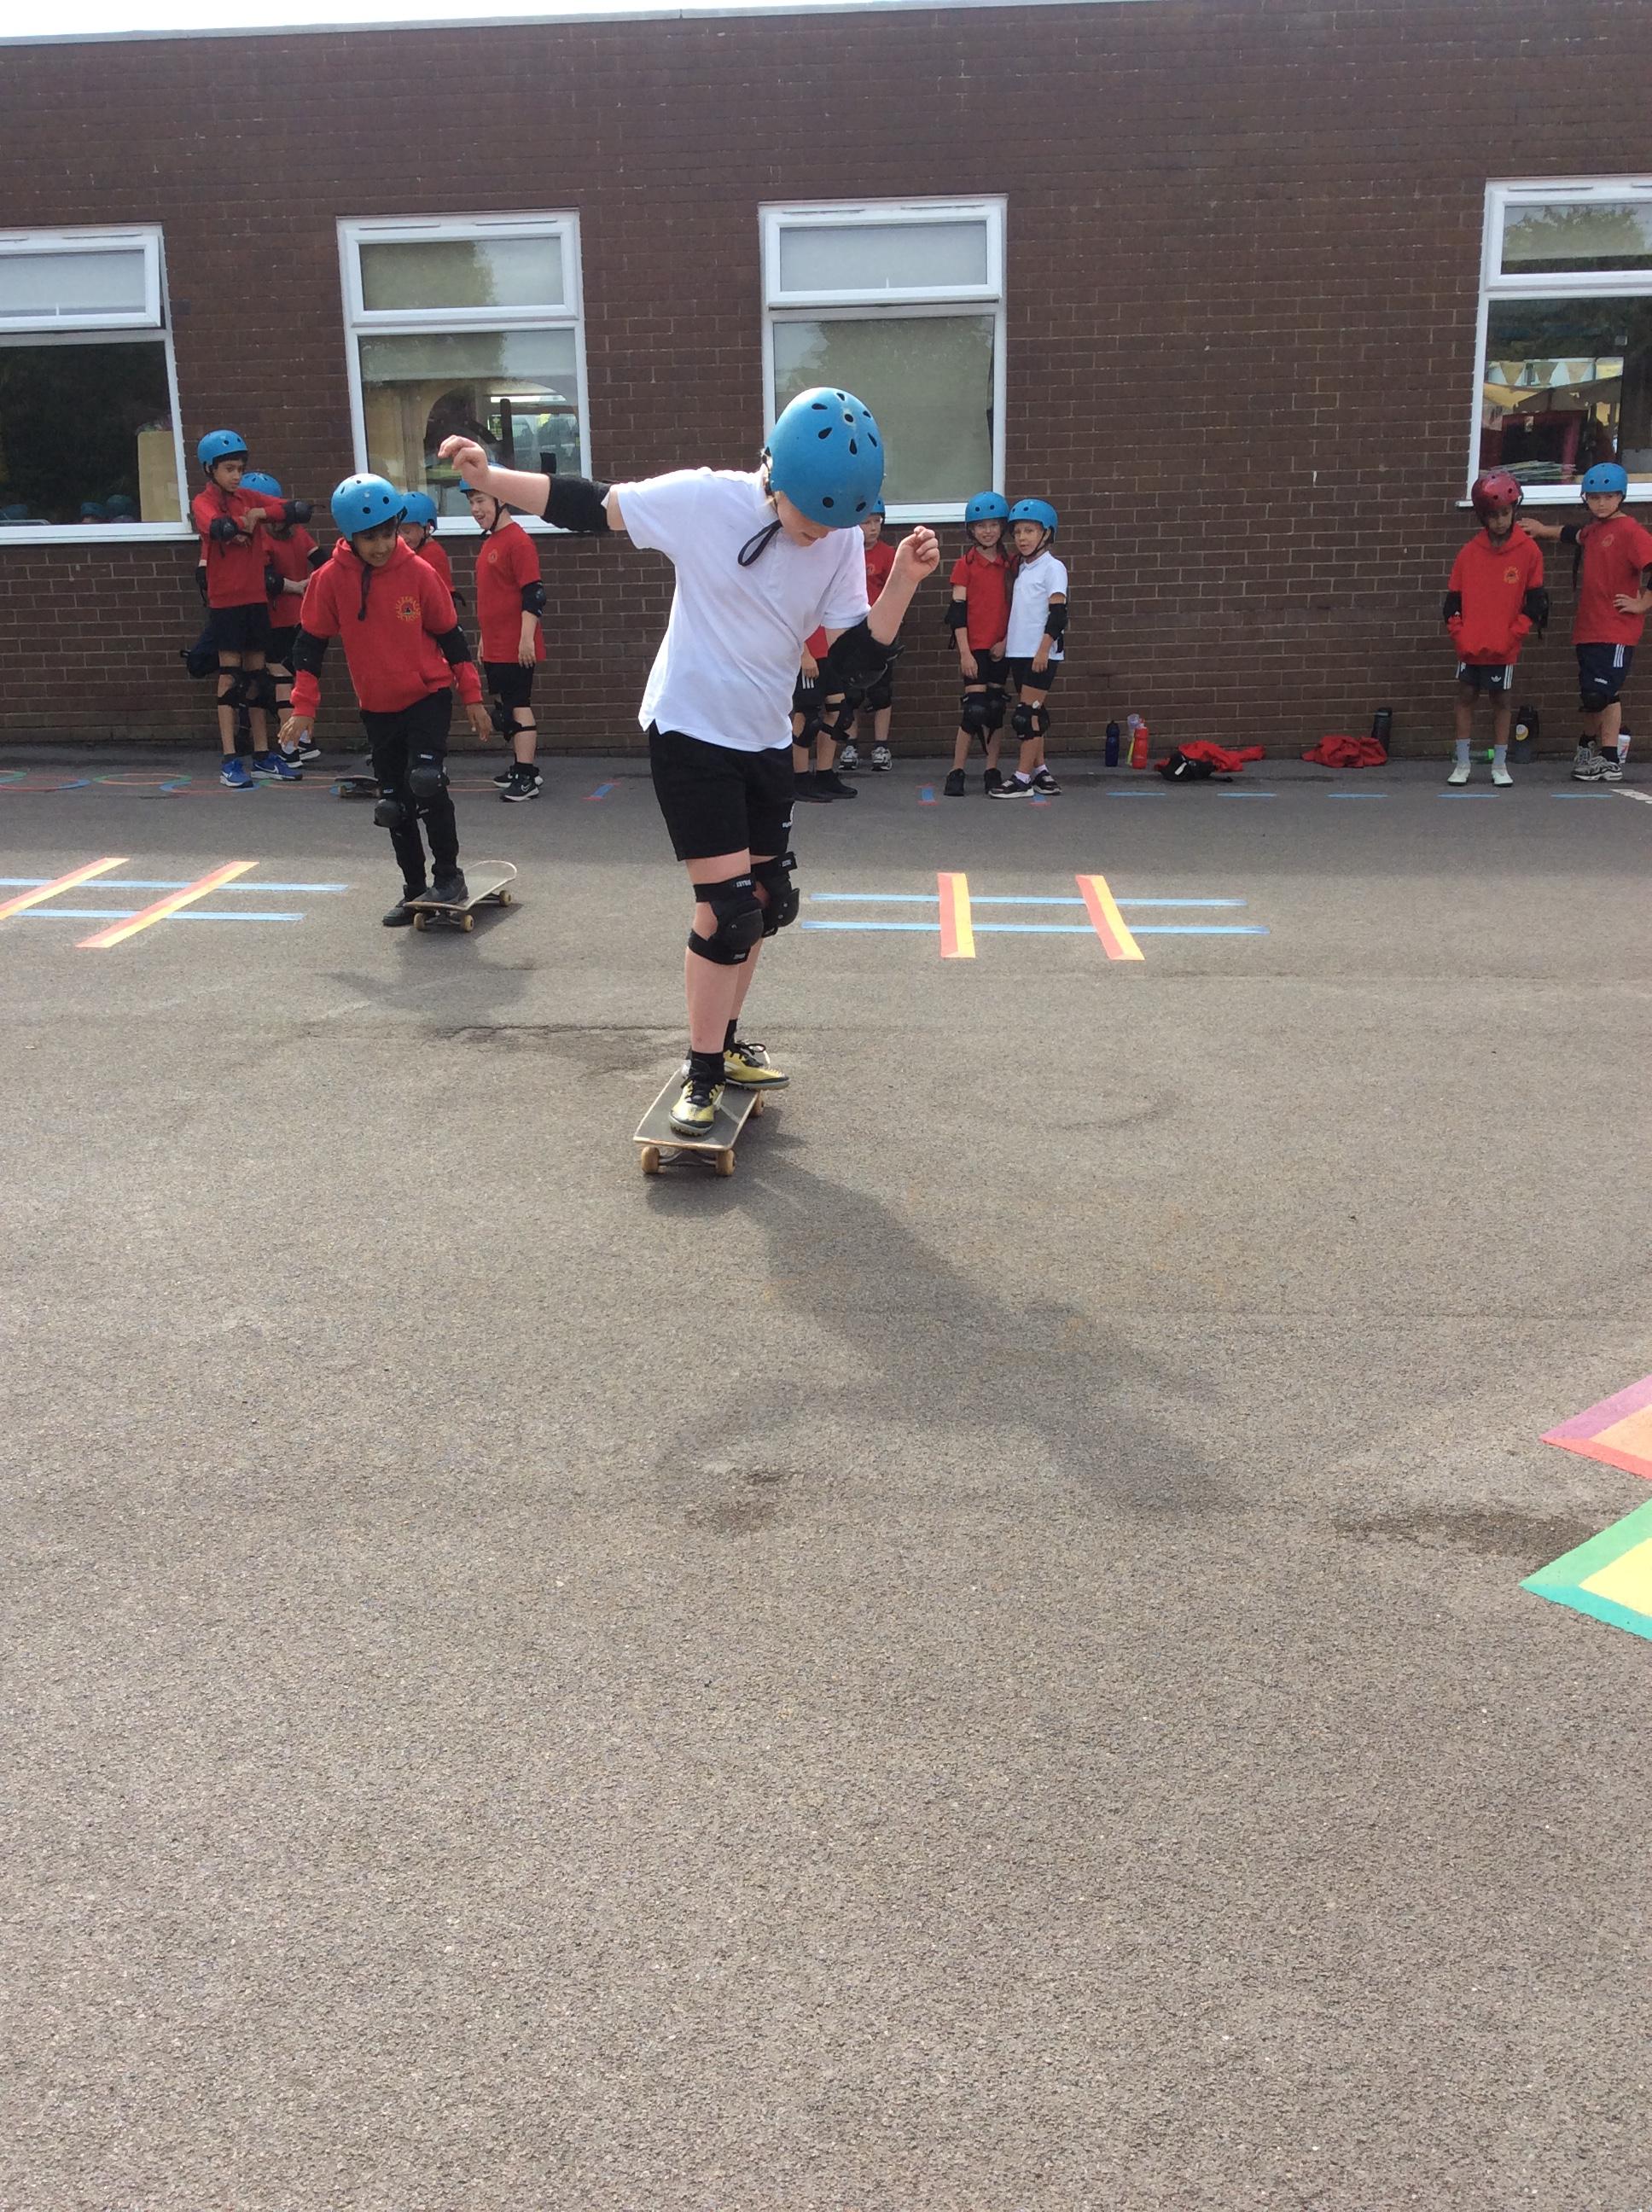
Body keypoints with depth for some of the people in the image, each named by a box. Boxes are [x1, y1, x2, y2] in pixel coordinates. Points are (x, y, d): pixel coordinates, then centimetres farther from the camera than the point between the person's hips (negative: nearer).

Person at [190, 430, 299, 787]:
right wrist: (246, 522, -10)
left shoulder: (247, 498, 11)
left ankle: (263, 755, 17)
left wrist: (259, 513, -11)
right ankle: (230, 761, -2)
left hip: (255, 599, 5)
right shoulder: (203, 502, -5)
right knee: (230, 676, -4)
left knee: (257, 674, 9)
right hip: (225, 601, -5)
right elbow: (217, 527, -27)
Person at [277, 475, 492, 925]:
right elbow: (310, 643, 0)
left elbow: (451, 635, -1)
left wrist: (472, 697, 1)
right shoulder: (330, 579, -8)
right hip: (377, 708, 3)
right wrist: (303, 707, -5)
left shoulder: (418, 573, -10)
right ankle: (414, 889, 22)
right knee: (394, 803, 9)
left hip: (428, 695, -3)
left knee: (425, 782, -21)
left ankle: (448, 874, -4)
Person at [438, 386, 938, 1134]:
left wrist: (904, 582, -19)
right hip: (690, 735, -6)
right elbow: (590, 508, -8)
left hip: (767, 741, 6)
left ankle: (724, 1039, 35)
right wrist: (487, 477, -17)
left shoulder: (841, 541, -6)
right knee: (728, 908, -11)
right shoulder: (704, 500, -17)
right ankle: (702, 1074, 4)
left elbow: (856, 660, -6)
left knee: (767, 904, 15)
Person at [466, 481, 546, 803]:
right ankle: (519, 766, 24)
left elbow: (533, 594, -19)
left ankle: (526, 778, -6)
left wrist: (527, 638, -22)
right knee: (505, 706, 14)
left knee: (518, 706, -7)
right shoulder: (490, 541, 15)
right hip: (494, 648, 9)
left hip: (516, 648, -9)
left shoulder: (517, 541, -14)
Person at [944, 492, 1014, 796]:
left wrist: (1006, 641, -3)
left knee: (996, 709, 6)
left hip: (1001, 647, 4)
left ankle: (992, 772, 12)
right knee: (974, 710, -9)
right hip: (975, 646, -4)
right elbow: (958, 610, -6)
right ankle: (957, 773, -2)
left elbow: (1014, 606, 11)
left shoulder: (1008, 564, 9)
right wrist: (965, 653, -12)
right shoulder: (965, 564, -2)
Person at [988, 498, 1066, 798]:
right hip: (1019, 651, 8)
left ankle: (1023, 778, -9)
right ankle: (1040, 770, 17)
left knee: (1028, 714, -10)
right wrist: (1005, 640, 16)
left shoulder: (1052, 568, -7)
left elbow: (1058, 613, -13)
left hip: (1041, 654, -8)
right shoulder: (1022, 568, 17)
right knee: (1030, 714, 10)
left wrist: (1044, 649, -19)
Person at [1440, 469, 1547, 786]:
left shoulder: (1528, 552, -3)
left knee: (1502, 701, 6)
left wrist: (1512, 635, -9)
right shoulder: (1470, 552, 2)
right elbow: (1453, 601, 5)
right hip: (1470, 645, 2)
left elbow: (1535, 602, -1)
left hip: (1504, 649, -2)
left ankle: (1500, 765, 15)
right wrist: (1459, 635, -5)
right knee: (1466, 697, 6)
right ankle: (1462, 763, 14)